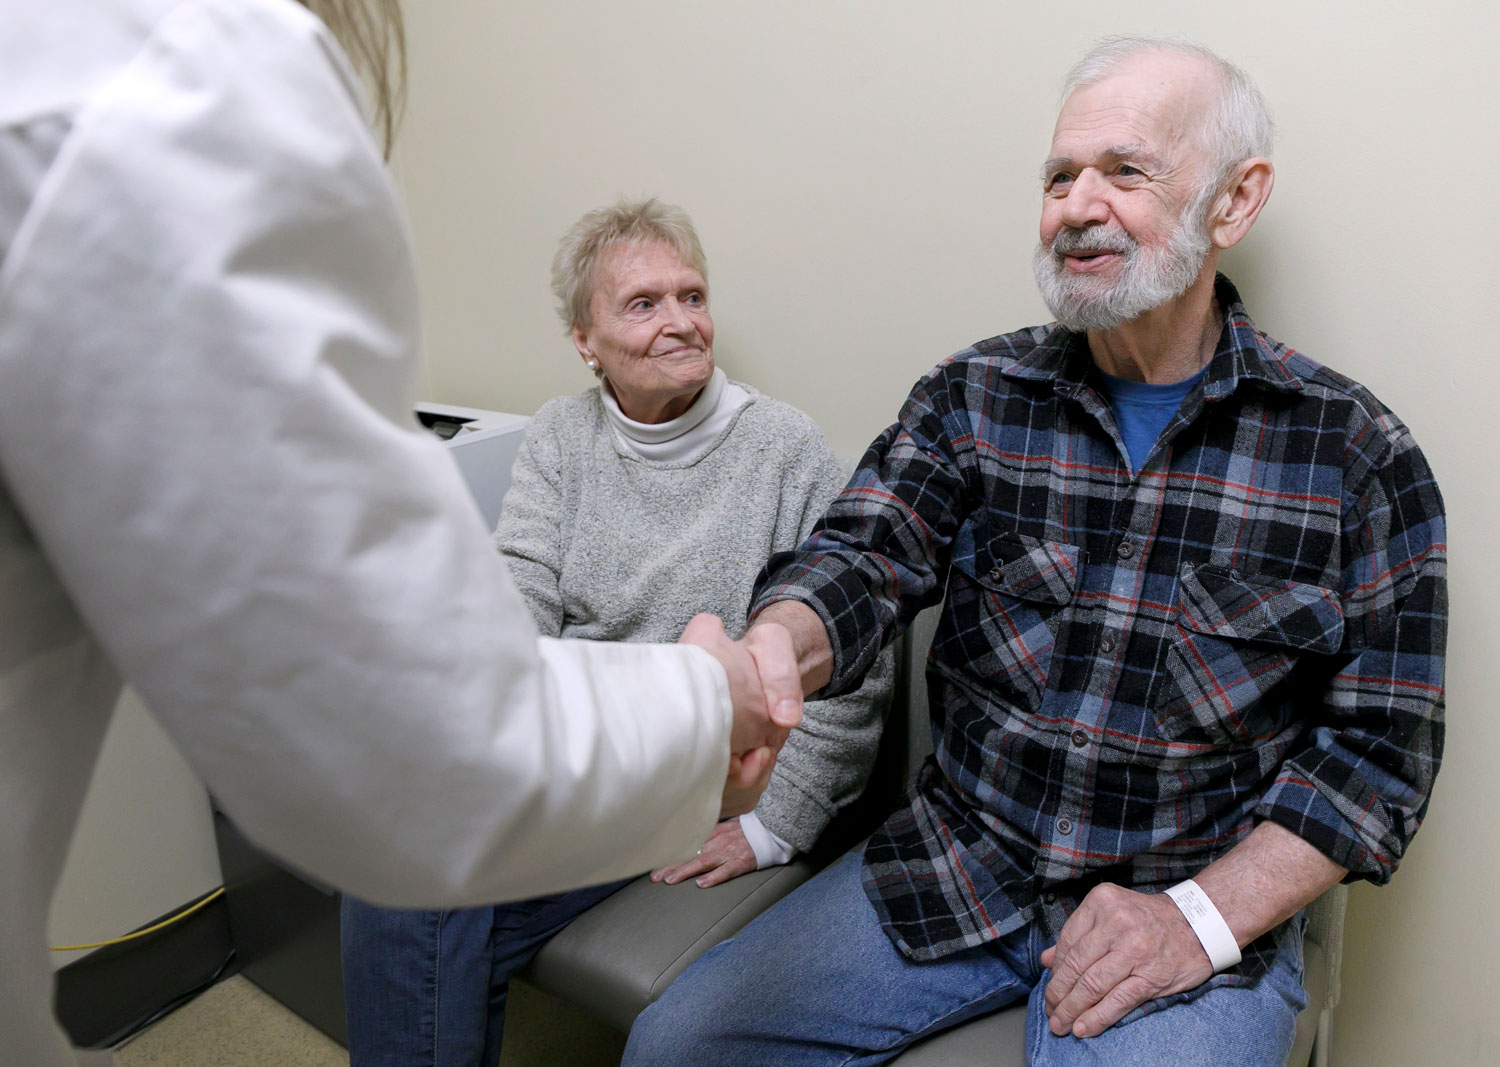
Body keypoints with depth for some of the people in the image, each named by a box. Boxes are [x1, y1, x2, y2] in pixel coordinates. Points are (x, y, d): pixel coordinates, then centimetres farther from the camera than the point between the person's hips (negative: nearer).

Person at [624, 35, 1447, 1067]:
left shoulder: (1358, 452, -4)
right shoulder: (972, 397, 1)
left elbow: (1379, 742, -4)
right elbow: (860, 557, -11)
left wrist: (1204, 916, -14)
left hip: (1205, 906, -1)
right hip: (957, 861, 2)